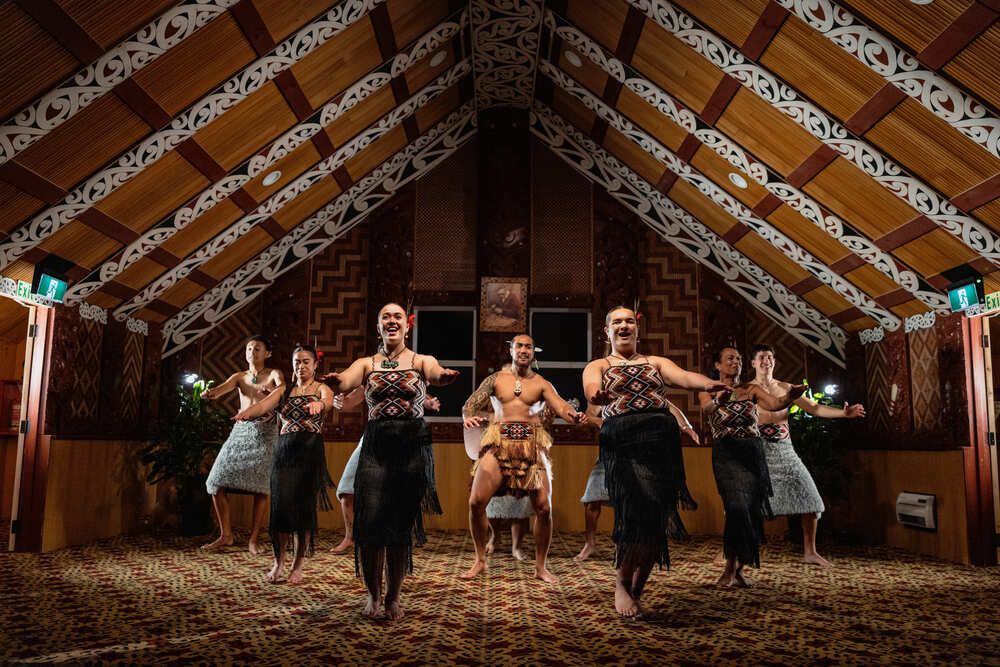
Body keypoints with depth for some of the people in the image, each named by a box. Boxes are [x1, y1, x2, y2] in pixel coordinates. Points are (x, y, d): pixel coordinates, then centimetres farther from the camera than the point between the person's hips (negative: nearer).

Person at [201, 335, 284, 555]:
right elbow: (221, 389, -4)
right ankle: (226, 535, 10)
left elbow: (283, 386, -16)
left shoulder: (273, 374, 6)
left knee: (260, 486, -8)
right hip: (240, 430, 4)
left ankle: (253, 539, 2)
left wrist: (274, 389, -41)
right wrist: (210, 393, -27)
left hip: (265, 432, -4)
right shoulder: (239, 377, 15)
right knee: (217, 481, -3)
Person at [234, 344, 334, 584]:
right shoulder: (284, 391, 14)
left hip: (310, 452, -2)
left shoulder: (321, 388, 6)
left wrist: (319, 404, -44)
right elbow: (263, 404, -5)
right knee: (280, 506, -1)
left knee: (304, 508, -2)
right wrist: (246, 411, -28)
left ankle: (297, 566, 11)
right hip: (284, 451, 3)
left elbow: (329, 400, -18)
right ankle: (278, 562, 18)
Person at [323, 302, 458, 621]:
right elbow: (345, 382, -10)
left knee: (402, 525, 3)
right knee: (369, 524, -6)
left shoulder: (421, 361, 6)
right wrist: (333, 380, -35)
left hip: (413, 445, -1)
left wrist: (445, 377, -42)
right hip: (375, 446, 1)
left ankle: (393, 597, 23)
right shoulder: (366, 364, 10)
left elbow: (436, 373, -17)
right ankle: (373, 594, 19)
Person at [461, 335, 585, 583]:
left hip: (532, 444, 0)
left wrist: (573, 415, -29)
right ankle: (480, 561, 10)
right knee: (476, 502, -10)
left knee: (544, 508, -6)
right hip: (499, 443, 0)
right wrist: (469, 417, -21)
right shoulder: (496, 379, 11)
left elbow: (561, 406, -5)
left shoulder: (541, 383, 10)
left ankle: (540, 567, 12)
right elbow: (470, 404, 3)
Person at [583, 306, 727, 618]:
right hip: (622, 442, -3)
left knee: (656, 518, -1)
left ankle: (636, 591, 15)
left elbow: (682, 376, 2)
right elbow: (591, 385, -8)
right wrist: (595, 393, -35)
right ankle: (622, 585, 2)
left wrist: (707, 383, -22)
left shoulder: (657, 362, 22)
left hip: (663, 440, 3)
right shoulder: (598, 366, 15)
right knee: (638, 510, -19)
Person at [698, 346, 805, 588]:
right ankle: (730, 568, -4)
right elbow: (706, 407, -19)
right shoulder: (709, 392, 4)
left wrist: (789, 396, -30)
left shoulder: (752, 389, 10)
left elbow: (775, 404, -8)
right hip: (726, 453, -3)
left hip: (754, 454, 3)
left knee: (752, 510, 2)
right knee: (738, 507, -18)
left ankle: (739, 568, 19)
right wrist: (718, 401, -43)